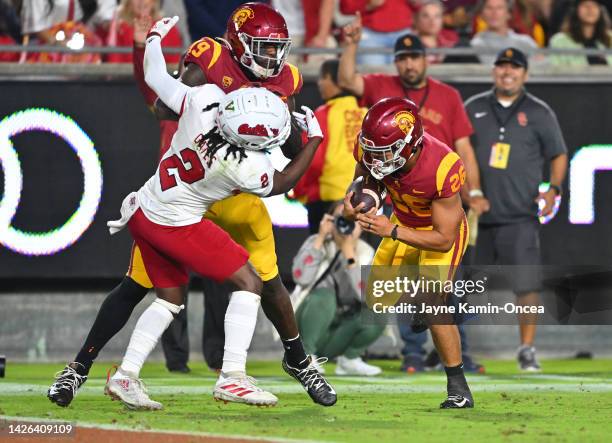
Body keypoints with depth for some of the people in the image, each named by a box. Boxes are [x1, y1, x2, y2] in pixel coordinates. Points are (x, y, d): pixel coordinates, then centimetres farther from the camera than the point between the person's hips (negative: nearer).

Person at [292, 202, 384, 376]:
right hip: (309, 328, -2)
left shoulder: (365, 253, -5)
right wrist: (320, 238, -26)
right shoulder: (317, 243, -9)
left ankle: (349, 359, 1)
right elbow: (301, 277, -30)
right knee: (324, 295, -32)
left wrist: (349, 251, -27)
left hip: (338, 336, 2)